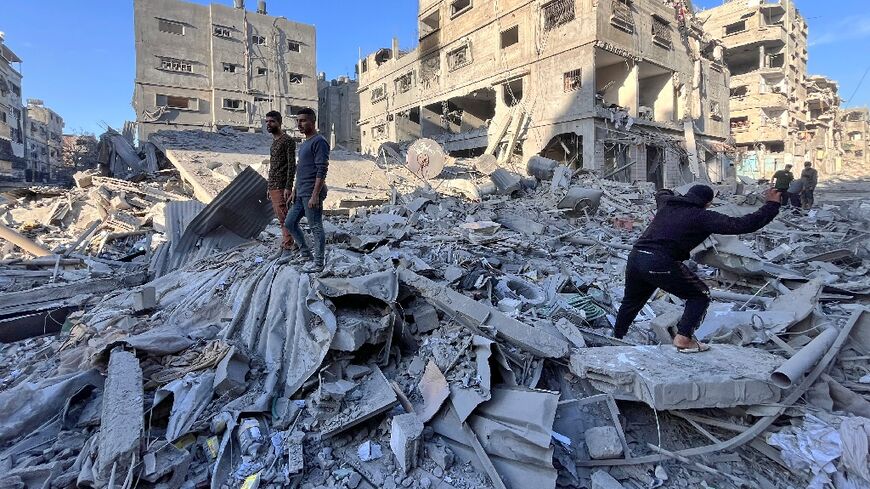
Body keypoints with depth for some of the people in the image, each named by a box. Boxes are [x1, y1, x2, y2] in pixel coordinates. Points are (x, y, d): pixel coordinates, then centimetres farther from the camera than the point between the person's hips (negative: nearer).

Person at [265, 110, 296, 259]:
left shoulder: (288, 140, -8)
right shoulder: (274, 141, 20)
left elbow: (291, 165, -15)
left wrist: (288, 187, -20)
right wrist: (269, 187, 20)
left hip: (282, 187, -9)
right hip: (273, 187, 9)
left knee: (284, 218, -9)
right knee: (280, 219, 10)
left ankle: (288, 249, -5)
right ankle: (283, 248, 14)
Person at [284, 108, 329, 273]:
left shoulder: (319, 142, -11)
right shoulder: (304, 144, 19)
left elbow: (322, 171, -18)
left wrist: (315, 195, -22)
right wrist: (294, 190, 21)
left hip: (312, 194, -10)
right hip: (301, 193, 10)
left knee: (316, 228, -3)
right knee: (290, 223, 15)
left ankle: (318, 263, 7)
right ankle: (305, 252, 27)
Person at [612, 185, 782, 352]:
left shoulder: (668, 203, 20)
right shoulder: (703, 216, 1)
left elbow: (661, 195, 46)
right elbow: (741, 225, -3)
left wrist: (666, 193, 69)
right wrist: (772, 206, 9)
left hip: (635, 257, 7)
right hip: (660, 263, -7)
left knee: (631, 301, 26)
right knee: (700, 295, 14)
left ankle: (616, 338, 38)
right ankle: (683, 339, 4)